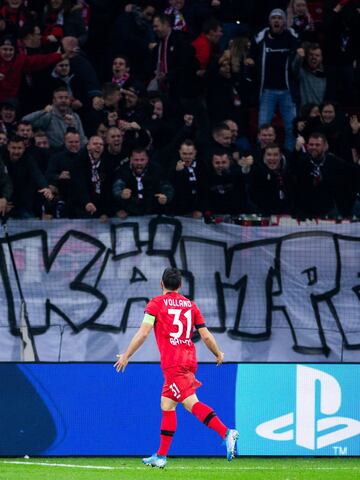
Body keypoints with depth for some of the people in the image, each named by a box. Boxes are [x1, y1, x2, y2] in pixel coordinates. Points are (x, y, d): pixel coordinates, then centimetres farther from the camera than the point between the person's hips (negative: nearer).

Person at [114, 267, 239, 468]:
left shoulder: (156, 304, 2)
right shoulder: (190, 305, 14)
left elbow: (143, 333, -6)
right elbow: (206, 335, 11)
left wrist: (126, 356, 3)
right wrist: (219, 354, 27)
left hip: (172, 362, -7)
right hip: (189, 359, 7)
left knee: (191, 402, -17)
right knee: (167, 406, 15)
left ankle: (226, 432, -36)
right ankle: (161, 456, 17)